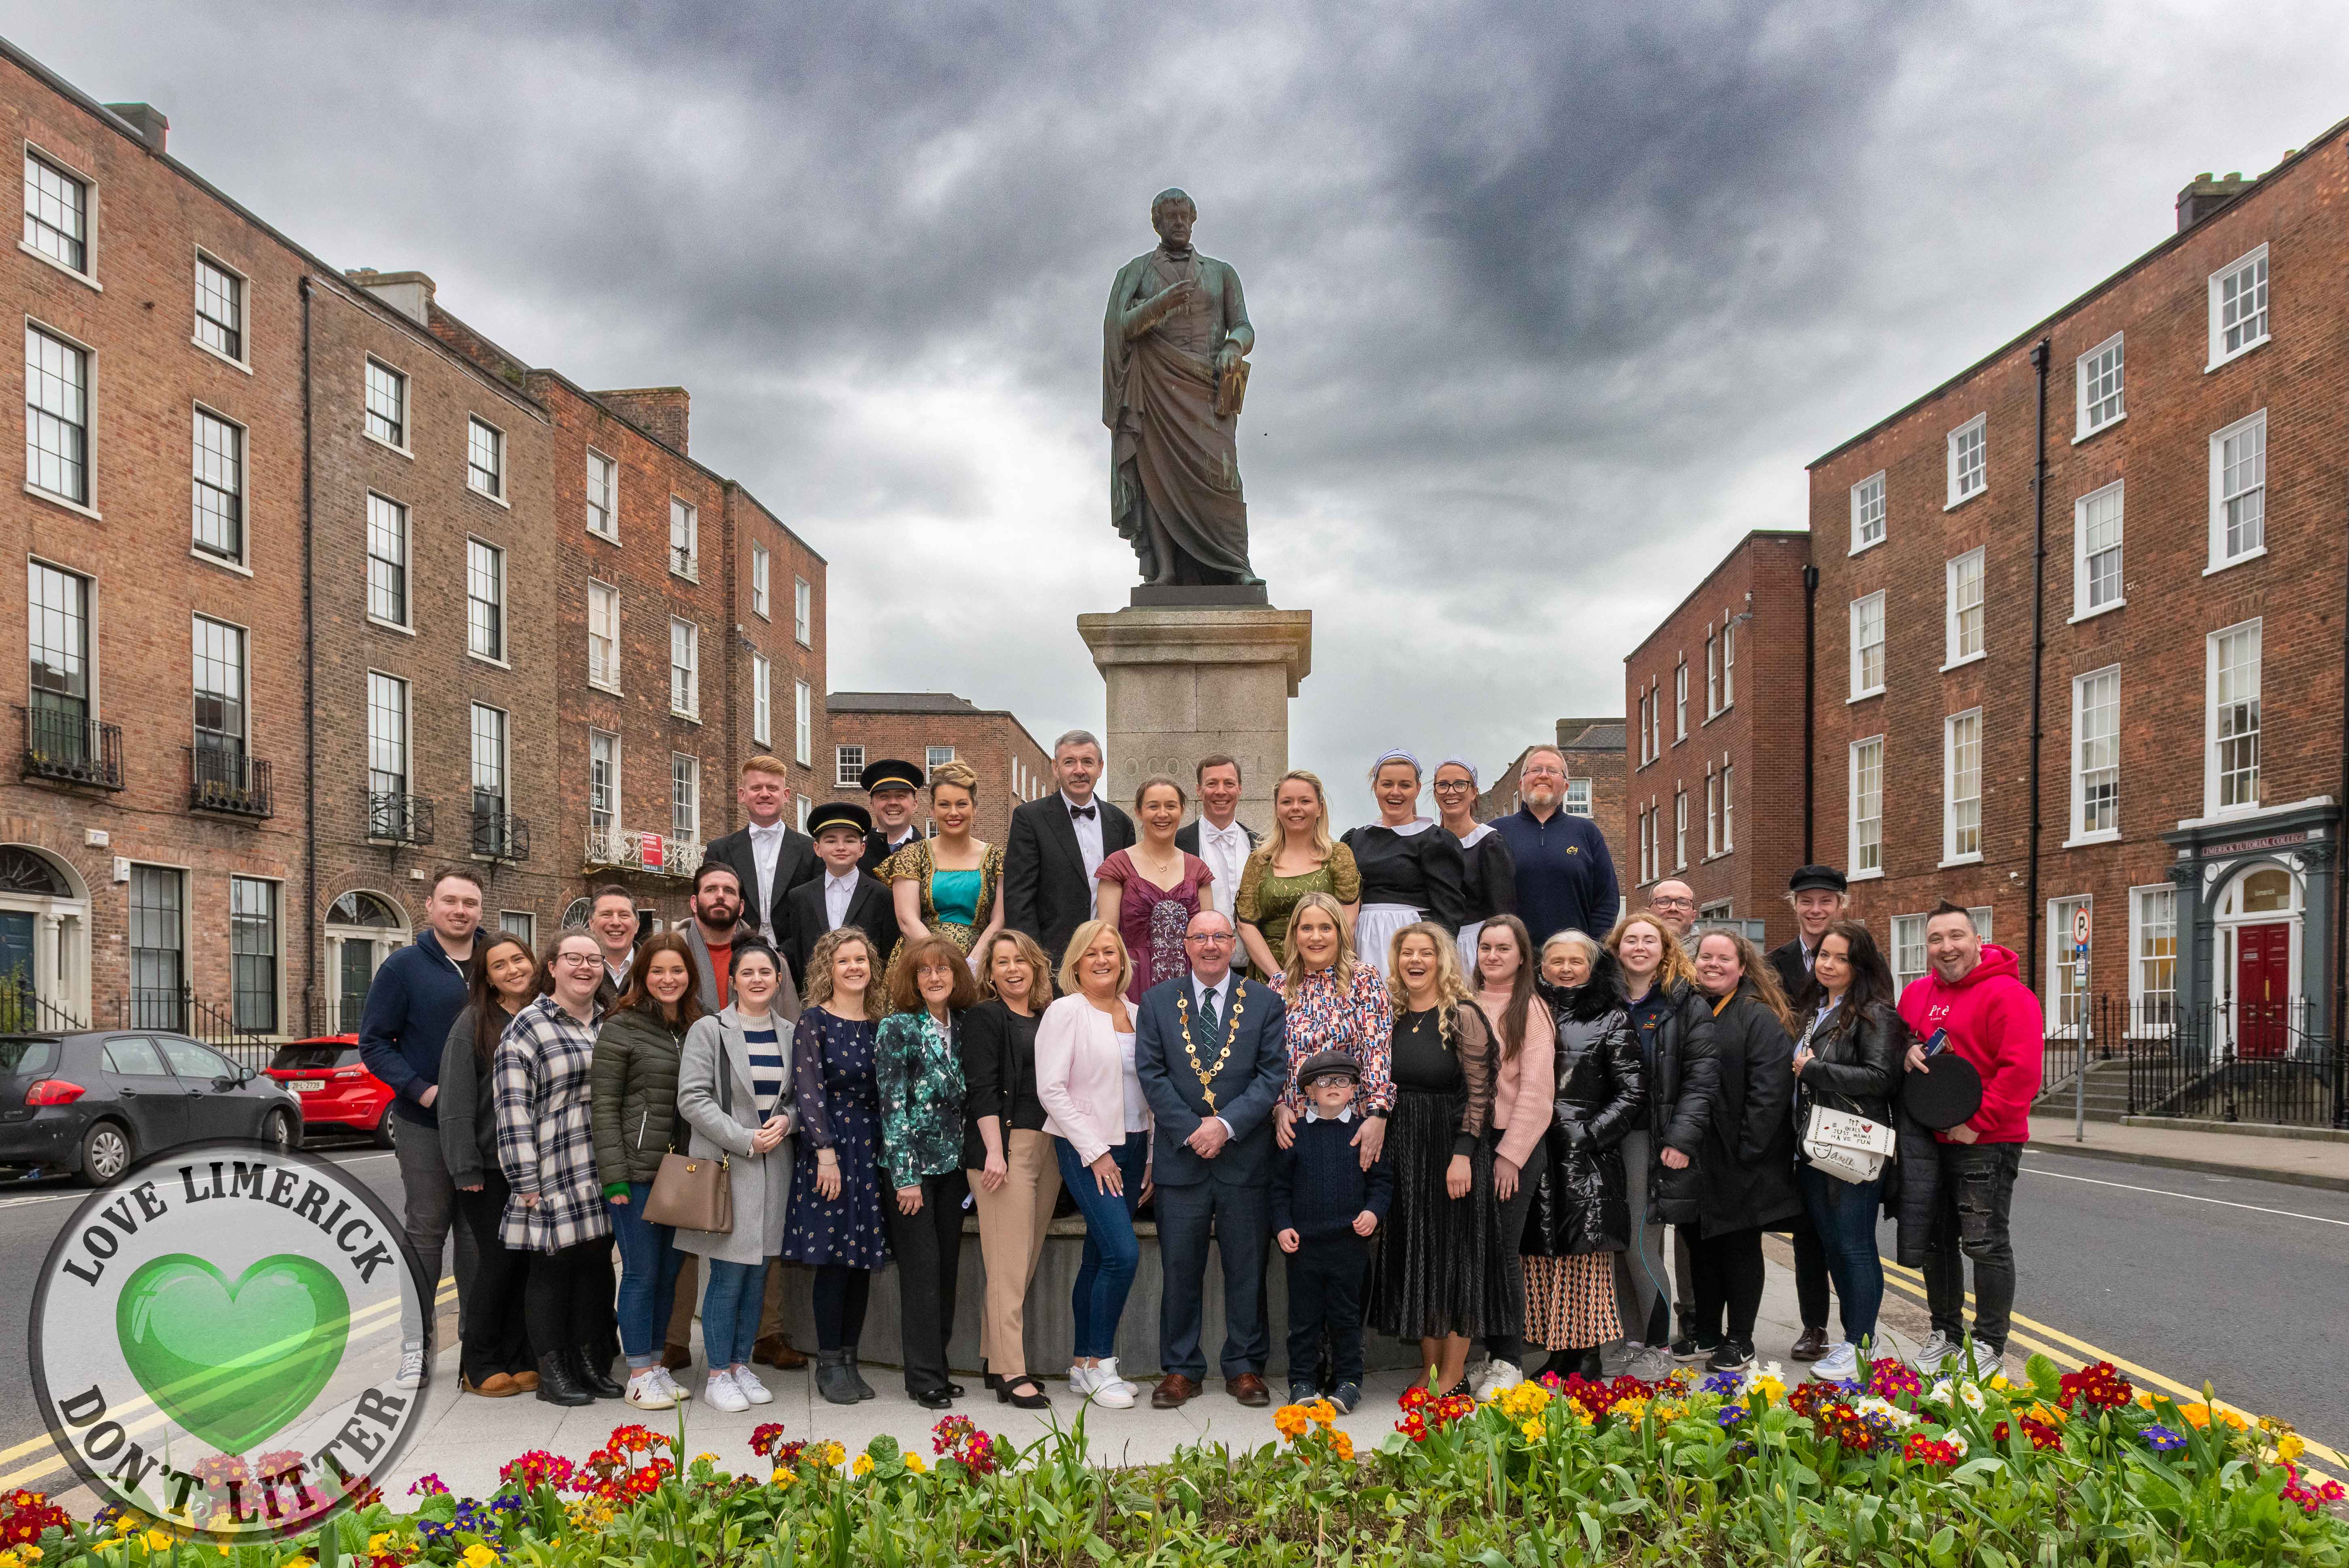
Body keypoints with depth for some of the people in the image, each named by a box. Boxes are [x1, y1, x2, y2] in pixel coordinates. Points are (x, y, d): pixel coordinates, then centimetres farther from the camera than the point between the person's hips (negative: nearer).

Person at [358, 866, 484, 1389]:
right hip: (425, 1126, -3)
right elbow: (374, 1042, -4)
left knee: (480, 1233, 10)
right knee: (425, 1232, 3)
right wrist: (420, 1090, -16)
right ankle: (415, 1345, 13)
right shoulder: (404, 967, -2)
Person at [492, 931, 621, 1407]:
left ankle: (587, 1362, 21)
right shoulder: (527, 1027, -5)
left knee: (596, 1265, 10)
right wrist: (526, 1182, -14)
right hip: (555, 1178, -6)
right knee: (553, 1267, 1)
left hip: (603, 1176, 6)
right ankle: (551, 1372, 13)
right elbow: (513, 1109, -10)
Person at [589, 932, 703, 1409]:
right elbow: (603, 1106, -8)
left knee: (669, 1272, 12)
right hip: (637, 1171, -5)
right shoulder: (620, 1029, -6)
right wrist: (614, 1176, -13)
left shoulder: (696, 1028, 11)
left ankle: (656, 1365, 24)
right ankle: (639, 1376, 11)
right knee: (642, 1272, 0)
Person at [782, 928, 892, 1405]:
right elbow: (808, 1091, -10)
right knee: (833, 1257, -3)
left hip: (872, 1149, 5)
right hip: (829, 1146, -5)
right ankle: (829, 1365, 9)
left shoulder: (880, 1025, 11)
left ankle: (849, 1360, 17)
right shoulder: (814, 1022, -4)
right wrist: (826, 1152, -17)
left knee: (863, 1259, 7)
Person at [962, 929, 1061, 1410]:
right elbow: (983, 1089, -10)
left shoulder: (1049, 1018, 16)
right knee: (1009, 1262, -7)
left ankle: (993, 1359, 18)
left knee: (1027, 1261, 8)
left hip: (1049, 1147, 6)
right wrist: (994, 1152, -18)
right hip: (1004, 1145, -6)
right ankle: (1011, 1373, -5)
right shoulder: (984, 1018, -2)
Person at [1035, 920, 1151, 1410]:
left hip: (1131, 1148, 6)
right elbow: (1051, 1089, -11)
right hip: (1085, 1149, -6)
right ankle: (1099, 1363, 0)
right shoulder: (1067, 1011, -6)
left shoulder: (1134, 1014, 11)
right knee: (1123, 1253, -15)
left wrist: (1151, 1158, 9)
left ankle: (1082, 1367, 19)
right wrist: (1095, 1153, -12)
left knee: (1100, 1258, 10)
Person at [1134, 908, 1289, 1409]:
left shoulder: (1266, 1002, 4)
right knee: (1180, 1269, 6)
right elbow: (1151, 1073, 0)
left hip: (1246, 1157, 0)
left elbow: (1273, 1074, -2)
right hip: (1180, 1157, 0)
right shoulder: (1157, 1002, 6)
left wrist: (1226, 1124, -14)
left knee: (1247, 1269, 7)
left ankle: (1245, 1367, 20)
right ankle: (1180, 1369, 18)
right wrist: (1191, 1130, -11)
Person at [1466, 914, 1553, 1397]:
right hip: (1470, 1139, 4)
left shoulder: (1531, 1009, -3)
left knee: (1503, 1247, -6)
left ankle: (1509, 1361, 5)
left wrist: (1510, 1153, -11)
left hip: (1517, 1144, -4)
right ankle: (1492, 1352, 16)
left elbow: (1536, 1090, -7)